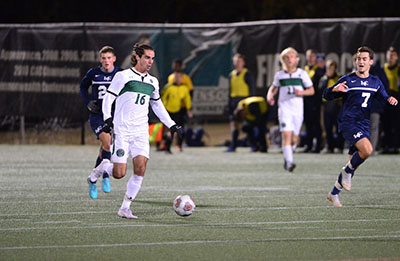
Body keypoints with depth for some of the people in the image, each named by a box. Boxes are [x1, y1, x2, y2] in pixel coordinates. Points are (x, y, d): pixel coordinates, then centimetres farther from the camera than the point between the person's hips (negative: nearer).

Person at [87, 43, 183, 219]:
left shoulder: (152, 82, 15)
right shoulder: (123, 76, -3)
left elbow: (157, 106, 27)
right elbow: (108, 99, -3)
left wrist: (171, 125, 23)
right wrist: (108, 119, -18)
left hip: (141, 132, 5)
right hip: (121, 131, -5)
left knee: (140, 168, -13)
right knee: (119, 174, -10)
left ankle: (125, 208, -3)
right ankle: (104, 166, 26)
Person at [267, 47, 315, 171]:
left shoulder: (302, 73, 4)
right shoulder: (279, 75, 8)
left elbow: (311, 90, 7)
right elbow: (274, 87, 24)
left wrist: (301, 92, -13)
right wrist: (270, 96, 2)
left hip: (298, 109, 1)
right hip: (284, 108, -1)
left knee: (294, 139, 5)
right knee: (286, 135, -18)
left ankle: (287, 158, 31)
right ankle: (289, 162, -25)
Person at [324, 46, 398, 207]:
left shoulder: (376, 82, 13)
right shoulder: (347, 80, 0)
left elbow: (383, 98, 22)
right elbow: (327, 96, 1)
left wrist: (390, 99, -2)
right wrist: (335, 89, -22)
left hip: (364, 126, 5)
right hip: (348, 123, -5)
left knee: (353, 162, 6)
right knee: (367, 149, -29)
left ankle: (334, 194, 20)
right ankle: (347, 171, -4)